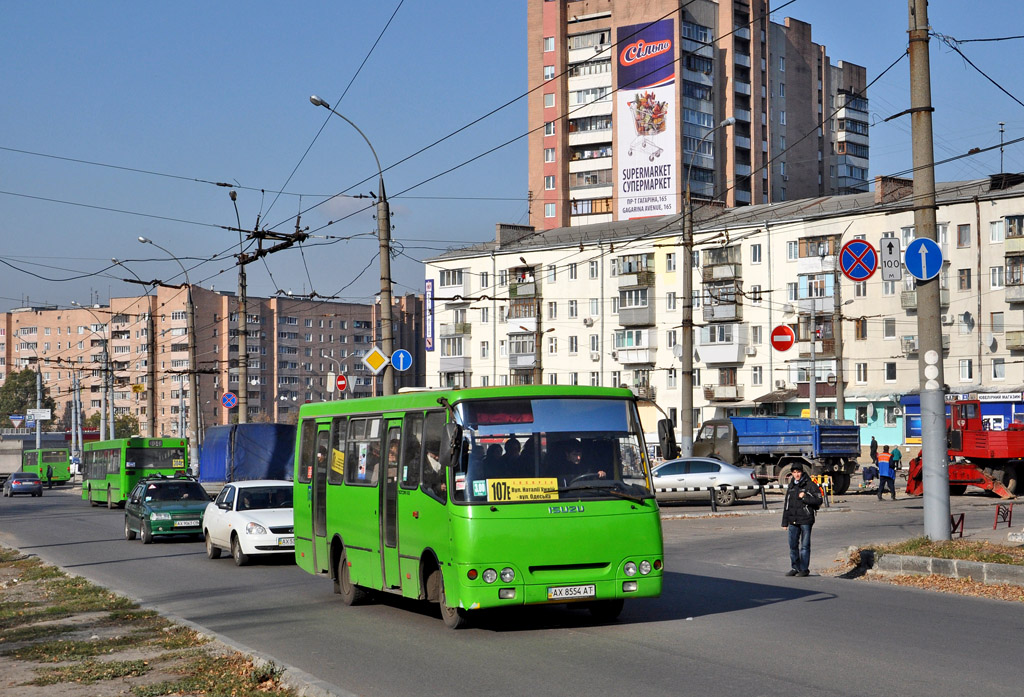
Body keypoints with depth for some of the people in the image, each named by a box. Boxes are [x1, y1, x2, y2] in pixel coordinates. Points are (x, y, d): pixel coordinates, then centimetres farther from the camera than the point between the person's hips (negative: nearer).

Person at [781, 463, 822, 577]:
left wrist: (805, 497, -18)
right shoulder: (791, 486, 14)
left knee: (805, 546, 0)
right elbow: (786, 504, 18)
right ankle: (795, 568, 17)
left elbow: (818, 500, -8)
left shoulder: (810, 485, -3)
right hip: (793, 521, 5)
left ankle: (804, 569, 7)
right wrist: (785, 522, 16)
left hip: (806, 520, -5)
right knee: (793, 545, 6)